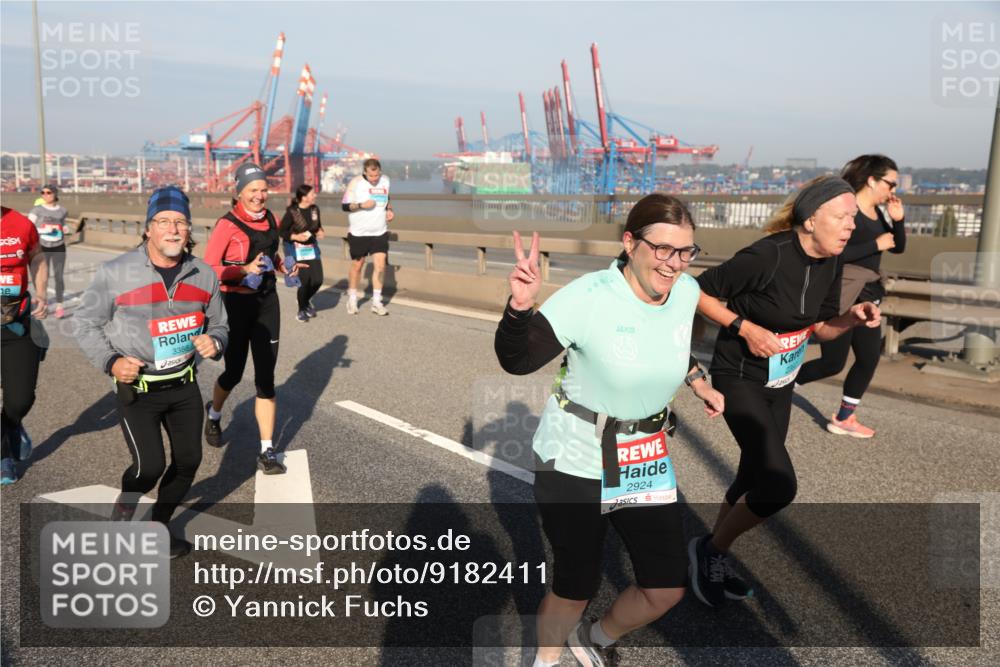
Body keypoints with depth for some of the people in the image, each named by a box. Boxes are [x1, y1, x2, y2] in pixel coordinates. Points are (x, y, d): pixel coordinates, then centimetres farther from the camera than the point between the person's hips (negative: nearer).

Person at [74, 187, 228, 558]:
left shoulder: (204, 275, 0)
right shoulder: (116, 273, -12)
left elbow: (218, 325, 12)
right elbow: (87, 323, -1)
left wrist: (214, 342, -11)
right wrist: (110, 362, -15)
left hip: (185, 385, 5)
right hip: (136, 388, -4)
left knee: (188, 460, 10)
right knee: (150, 465, -13)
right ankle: (121, 514, 22)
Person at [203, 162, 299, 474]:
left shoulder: (270, 219, 5)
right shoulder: (227, 225, -14)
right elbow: (208, 267, -14)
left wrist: (283, 266, 2)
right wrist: (245, 270, -27)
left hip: (267, 302, 4)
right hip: (236, 304, -4)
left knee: (266, 378, 1)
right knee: (234, 372, 11)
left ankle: (267, 451, 6)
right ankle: (214, 415, 46)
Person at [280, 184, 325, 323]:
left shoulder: (315, 209, 1)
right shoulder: (292, 212, -15)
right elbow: (281, 231, -8)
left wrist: (320, 232, -3)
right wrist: (295, 237, -22)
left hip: (312, 248, 5)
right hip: (296, 249, -5)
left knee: (318, 280, 0)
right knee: (304, 280, -7)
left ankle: (306, 300, 33)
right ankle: (302, 310, 19)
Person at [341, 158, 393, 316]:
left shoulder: (385, 180, 3)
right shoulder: (355, 182, -11)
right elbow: (345, 205, -9)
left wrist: (389, 210, 2)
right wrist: (361, 205, -24)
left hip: (380, 232, 3)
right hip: (358, 233, -3)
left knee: (380, 266, -5)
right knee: (357, 266, 8)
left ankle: (376, 302, 6)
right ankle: (352, 299, 26)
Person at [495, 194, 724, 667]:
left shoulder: (686, 292, -5)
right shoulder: (587, 298, -23)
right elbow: (516, 361, -29)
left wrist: (697, 381, 17)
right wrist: (520, 306, -46)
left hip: (646, 460, 5)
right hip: (575, 462, -5)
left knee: (667, 589, 8)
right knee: (576, 584, 6)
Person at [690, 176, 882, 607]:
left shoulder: (830, 264, -2)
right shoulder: (766, 257, -25)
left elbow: (821, 329, 8)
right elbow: (698, 292, -17)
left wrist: (853, 318, -12)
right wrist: (745, 327, -24)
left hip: (780, 384, 8)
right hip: (740, 381, -8)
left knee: (754, 478, 16)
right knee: (779, 485, -17)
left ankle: (713, 558, 37)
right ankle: (711, 549, 9)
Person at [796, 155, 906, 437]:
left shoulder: (877, 213, 10)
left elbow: (898, 248, 16)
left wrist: (898, 220, -1)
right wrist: (875, 245, -23)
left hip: (866, 298, 9)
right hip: (840, 298, -9)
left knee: (869, 358, 9)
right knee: (833, 363, -3)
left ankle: (844, 419, 20)